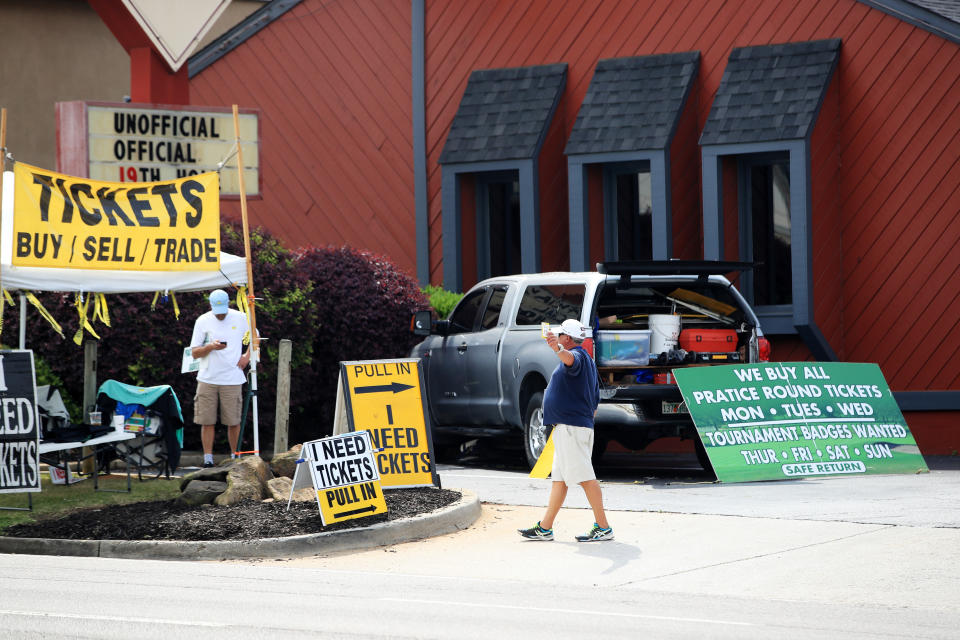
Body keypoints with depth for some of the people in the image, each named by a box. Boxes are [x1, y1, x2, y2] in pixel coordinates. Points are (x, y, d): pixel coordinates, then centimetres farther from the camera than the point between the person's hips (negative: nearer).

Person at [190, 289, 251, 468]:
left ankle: (234, 456, 12)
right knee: (207, 421, -2)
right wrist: (211, 347, -15)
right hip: (207, 378, 0)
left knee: (233, 421, 0)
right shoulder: (202, 321, 3)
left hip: (232, 379, 0)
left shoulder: (240, 318, 5)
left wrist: (247, 356, 6)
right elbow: (194, 352, 3)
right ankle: (208, 458, 2)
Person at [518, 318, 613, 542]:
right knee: (558, 478, 13)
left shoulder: (578, 354, -10)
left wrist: (558, 348, -59)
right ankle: (545, 528, 18)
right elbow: (595, 402, 26)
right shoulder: (587, 361, 23)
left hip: (571, 427, -11)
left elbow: (570, 359, -38)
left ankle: (603, 527, -12)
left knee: (585, 477, -11)